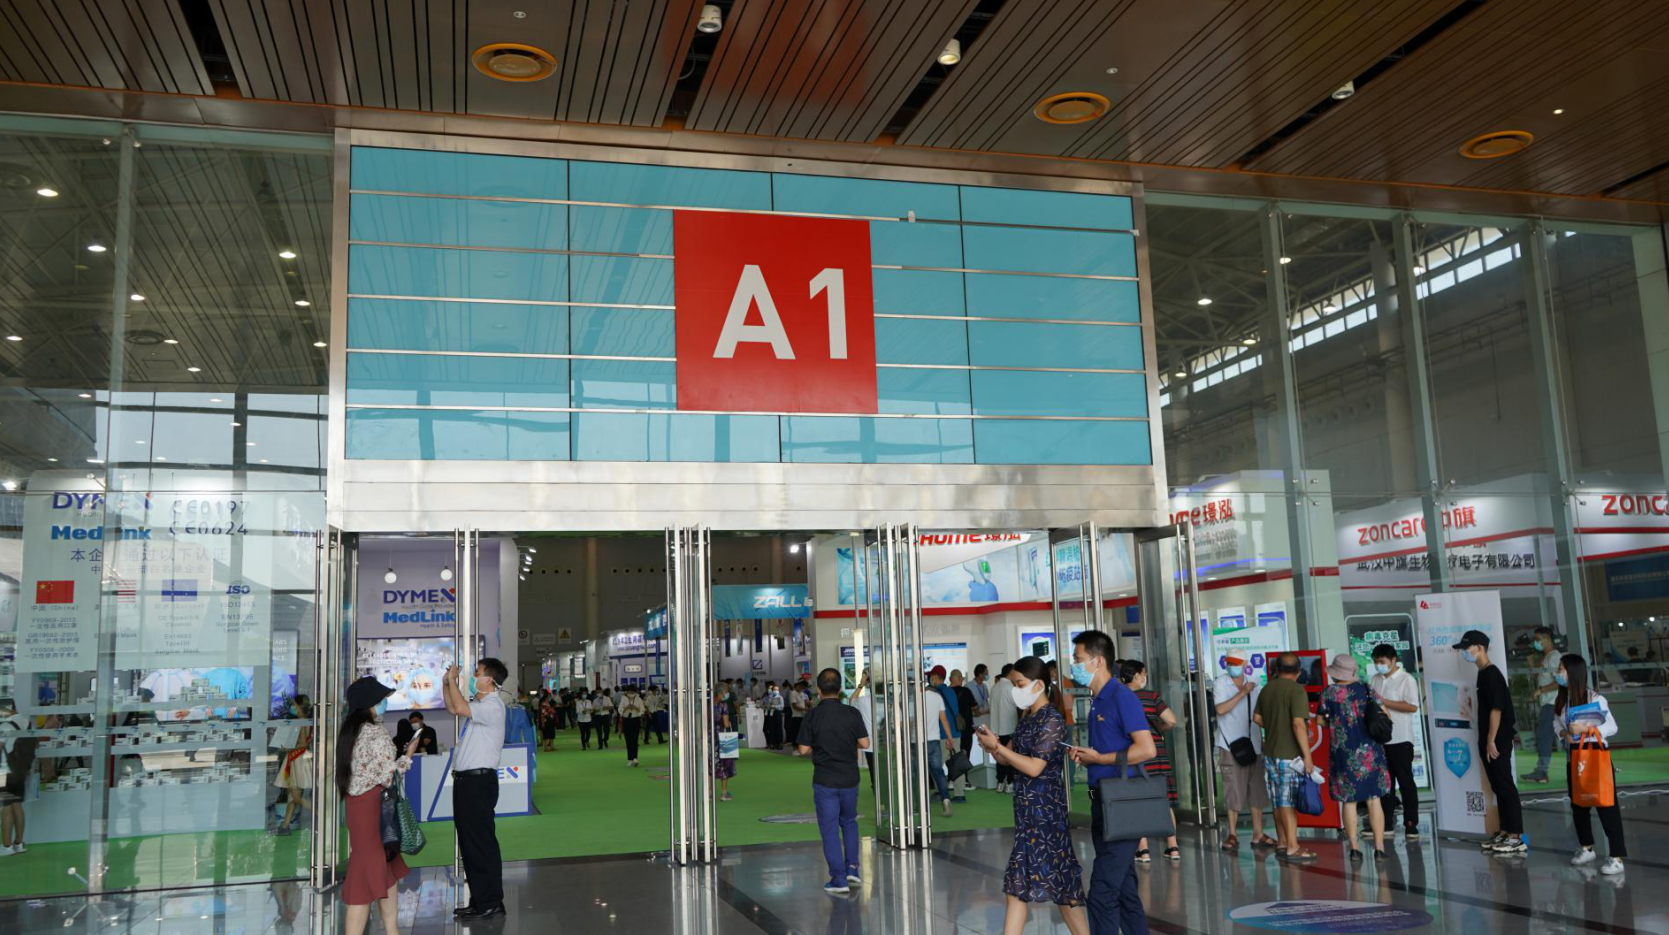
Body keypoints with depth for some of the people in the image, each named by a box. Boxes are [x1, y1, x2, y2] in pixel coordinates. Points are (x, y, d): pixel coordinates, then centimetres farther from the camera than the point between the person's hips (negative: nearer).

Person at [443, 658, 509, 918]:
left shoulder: (492, 706, -15)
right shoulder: (477, 702, 15)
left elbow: (460, 708, -29)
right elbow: (453, 708, 33)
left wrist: (453, 679, -15)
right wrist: (447, 683, 19)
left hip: (479, 781, -10)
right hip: (465, 779, 10)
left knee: (481, 842, -6)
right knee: (468, 841, 14)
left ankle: (491, 903, 0)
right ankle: (479, 900, 22)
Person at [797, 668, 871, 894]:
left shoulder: (812, 716, -10)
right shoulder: (852, 713, -5)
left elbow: (804, 750, -9)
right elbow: (864, 743, -3)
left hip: (824, 781, -2)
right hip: (849, 778, 2)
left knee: (829, 829, 5)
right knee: (849, 821, 23)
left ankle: (839, 878, 5)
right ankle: (851, 867, 15)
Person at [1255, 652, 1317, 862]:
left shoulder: (1267, 688, 9)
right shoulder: (1296, 690, -14)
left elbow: (1257, 717, 17)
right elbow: (1298, 723, -22)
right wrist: (1307, 755, -20)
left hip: (1270, 752, 7)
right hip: (1290, 754, -7)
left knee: (1279, 801, 14)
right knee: (1289, 802, -3)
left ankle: (1282, 843, 22)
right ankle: (1292, 848, 0)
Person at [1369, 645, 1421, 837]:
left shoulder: (1406, 680, -6)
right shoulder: (1375, 680, 13)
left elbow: (1412, 706, -16)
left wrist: (1384, 702, -17)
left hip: (1400, 740, -6)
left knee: (1406, 782, 0)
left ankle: (1411, 825, 5)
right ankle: (1386, 824, 15)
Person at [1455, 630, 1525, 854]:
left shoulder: (1492, 674, -15)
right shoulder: (1483, 674, 14)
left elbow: (1496, 709, -19)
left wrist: (1492, 740, -18)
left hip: (1498, 741, -10)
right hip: (1488, 741, 10)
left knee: (1506, 786, -6)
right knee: (1498, 787, 13)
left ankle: (1516, 837, -2)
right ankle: (1505, 832, 20)